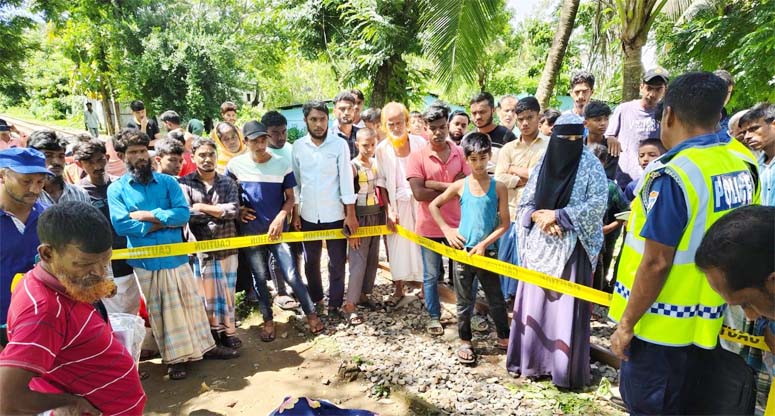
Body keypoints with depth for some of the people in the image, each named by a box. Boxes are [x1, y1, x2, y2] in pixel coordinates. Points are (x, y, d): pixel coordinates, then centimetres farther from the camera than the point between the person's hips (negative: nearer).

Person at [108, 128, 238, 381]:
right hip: (146, 261, -2)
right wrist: (165, 220, -13)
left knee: (192, 302, 13)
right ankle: (175, 358, 24)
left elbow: (183, 214, -10)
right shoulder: (116, 189, -2)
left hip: (177, 256, 2)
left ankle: (206, 346, 29)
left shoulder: (167, 182, 3)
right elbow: (121, 226, -15)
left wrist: (148, 215, -16)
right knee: (160, 311, 10)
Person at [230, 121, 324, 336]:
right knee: (260, 278, 9)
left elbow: (290, 197, -1)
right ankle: (268, 321, 25)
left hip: (277, 228, -1)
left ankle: (311, 314, 14)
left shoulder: (283, 163, -6)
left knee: (292, 275, -4)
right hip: (250, 230, 2)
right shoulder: (236, 164, -3)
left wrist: (280, 218, -15)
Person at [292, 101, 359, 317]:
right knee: (310, 262, 14)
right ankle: (315, 300, 33)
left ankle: (334, 305, 20)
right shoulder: (298, 146, 1)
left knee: (337, 263, 5)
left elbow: (346, 180, -7)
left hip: (335, 215, -2)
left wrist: (351, 214, -9)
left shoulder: (340, 144, -7)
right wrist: (295, 214, 4)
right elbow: (295, 182, 5)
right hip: (308, 216, 3)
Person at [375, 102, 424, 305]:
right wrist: (389, 209, -4)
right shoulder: (382, 149, -2)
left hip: (419, 201, -1)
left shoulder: (419, 143, -5)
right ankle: (398, 289, 21)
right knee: (397, 245, 7)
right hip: (396, 203, 1)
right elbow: (381, 182, 2)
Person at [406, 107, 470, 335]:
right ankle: (434, 317, 29)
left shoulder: (461, 153, 1)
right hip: (429, 226, -2)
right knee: (431, 275, 12)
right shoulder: (417, 156, -7)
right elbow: (419, 193, -17)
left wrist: (435, 184, -16)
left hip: (457, 223, 2)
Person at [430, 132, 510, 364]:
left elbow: (504, 223, -5)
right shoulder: (460, 186, -2)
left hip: (487, 251, 0)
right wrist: (446, 229, -3)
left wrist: (484, 244, -13)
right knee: (464, 300, 12)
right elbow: (433, 205, 7)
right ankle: (465, 342, 27)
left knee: (496, 298, 11)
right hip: (462, 249, 1)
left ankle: (504, 338, 30)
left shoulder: (498, 187, -4)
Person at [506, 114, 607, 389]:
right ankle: (533, 360, 23)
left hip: (572, 247, -3)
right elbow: (524, 204, 10)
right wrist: (537, 216, -12)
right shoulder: (542, 165, 7)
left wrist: (558, 216, -15)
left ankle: (565, 369, 14)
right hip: (540, 245, 4)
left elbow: (598, 204, -11)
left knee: (567, 307, 0)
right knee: (535, 302, 7)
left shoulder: (591, 166, -2)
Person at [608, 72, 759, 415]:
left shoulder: (672, 174, -23)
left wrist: (626, 324, -14)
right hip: (705, 322, 8)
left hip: (661, 326, -8)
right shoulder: (741, 166, 2)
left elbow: (656, 263, -23)